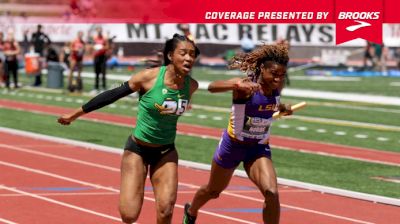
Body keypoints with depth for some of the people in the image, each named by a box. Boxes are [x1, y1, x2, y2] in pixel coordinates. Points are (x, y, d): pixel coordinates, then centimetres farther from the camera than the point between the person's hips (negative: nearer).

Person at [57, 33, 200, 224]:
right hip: (137, 150, -3)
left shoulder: (191, 85, -11)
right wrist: (76, 114, -6)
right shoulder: (149, 77, -21)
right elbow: (113, 95, -13)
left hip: (166, 153, 3)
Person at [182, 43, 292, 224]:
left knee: (271, 192, -21)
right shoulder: (246, 87, -27)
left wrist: (282, 108, -1)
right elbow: (212, 87, -49)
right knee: (213, 191, 21)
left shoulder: (277, 87, -10)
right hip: (233, 146, -3)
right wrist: (238, 85, -66)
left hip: (259, 149, 3)